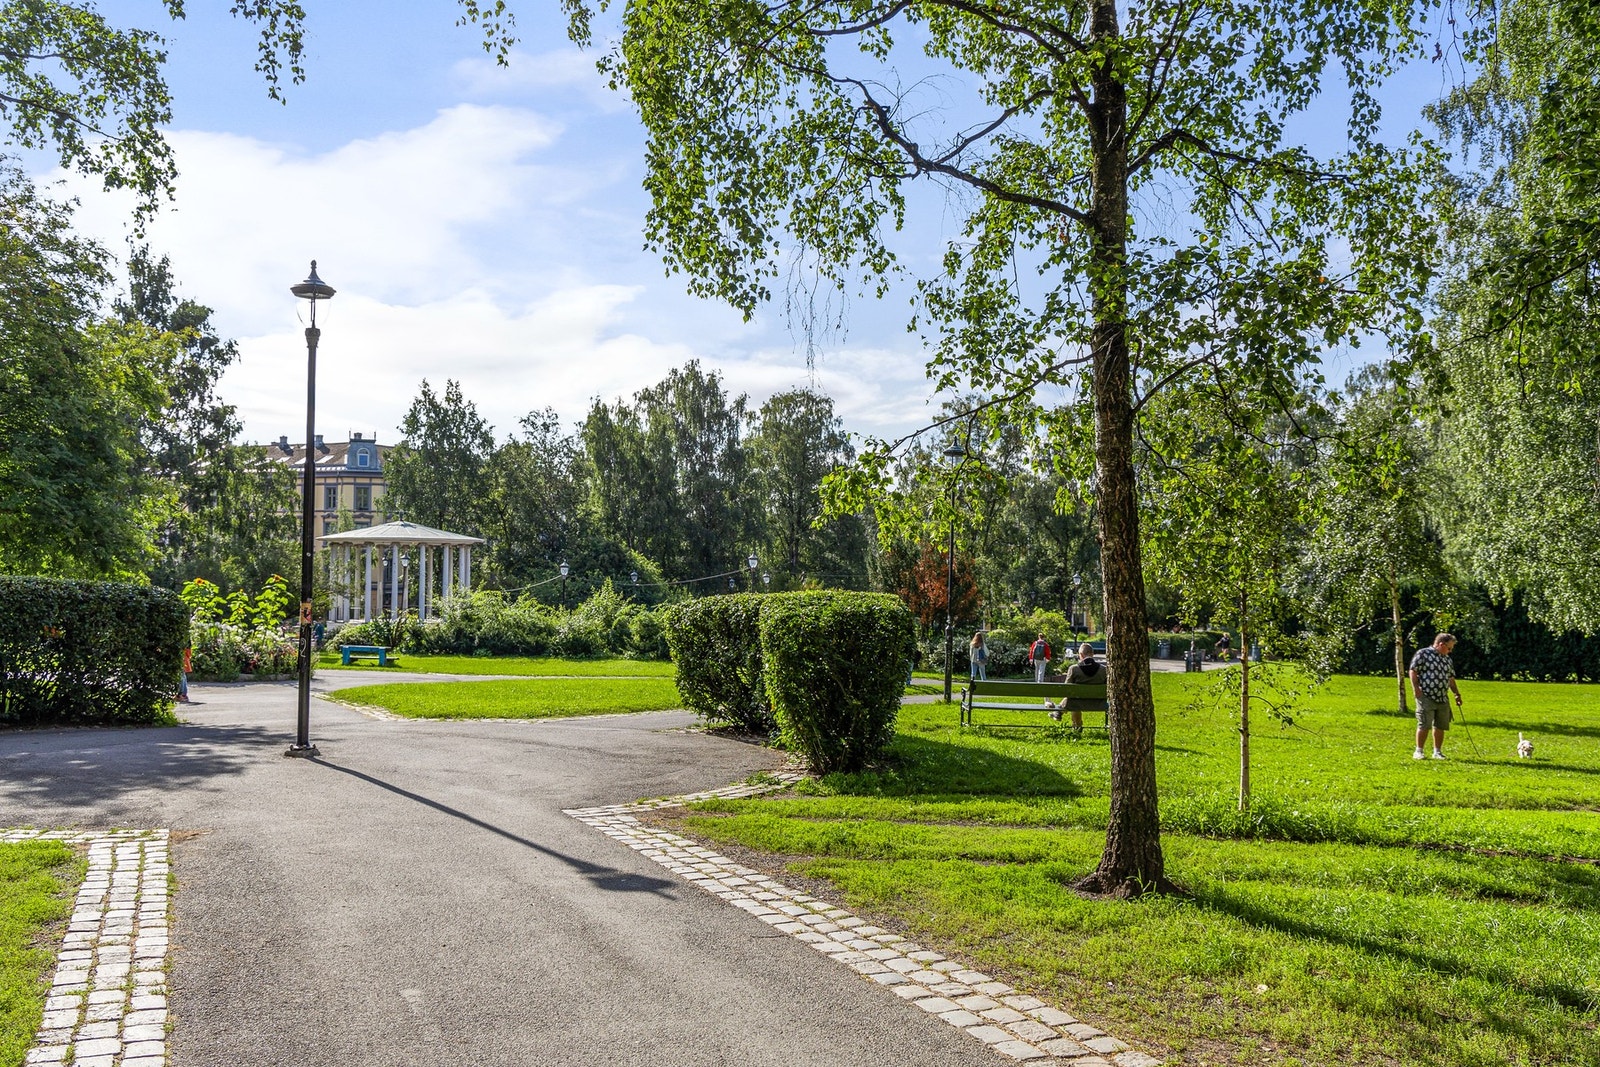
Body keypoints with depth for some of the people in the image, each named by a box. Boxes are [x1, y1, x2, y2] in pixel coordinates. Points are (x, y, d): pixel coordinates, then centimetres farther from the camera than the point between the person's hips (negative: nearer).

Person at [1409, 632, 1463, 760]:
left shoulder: (1447, 659, 18)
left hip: (1443, 699, 7)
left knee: (1440, 726, 8)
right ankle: (1418, 751, 3)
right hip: (1426, 697, -7)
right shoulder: (1423, 653, -4)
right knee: (1424, 725, -7)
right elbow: (1413, 671, -8)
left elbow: (1451, 678, 24)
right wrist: (1415, 688, -14)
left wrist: (1457, 694, 20)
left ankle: (1437, 751, 19)